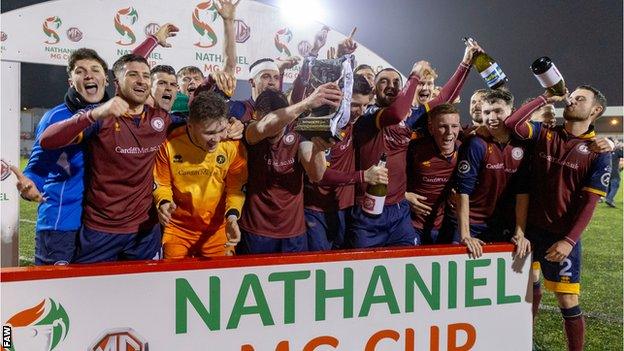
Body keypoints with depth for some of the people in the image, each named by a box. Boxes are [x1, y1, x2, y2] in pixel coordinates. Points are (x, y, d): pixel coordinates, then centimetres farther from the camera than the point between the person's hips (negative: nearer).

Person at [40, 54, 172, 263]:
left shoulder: (162, 118, 3)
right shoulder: (101, 119, -9)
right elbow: (47, 141, -23)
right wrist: (95, 114, -35)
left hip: (146, 230, 3)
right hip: (100, 230, -3)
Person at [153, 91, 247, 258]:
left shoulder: (233, 144, -15)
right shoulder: (170, 144, -16)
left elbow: (236, 188, -8)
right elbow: (162, 184, -3)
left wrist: (232, 216, -24)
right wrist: (164, 203, -23)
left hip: (218, 229, 1)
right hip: (178, 229, 0)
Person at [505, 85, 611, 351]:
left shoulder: (598, 152, -5)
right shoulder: (545, 134, 3)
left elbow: (588, 203, -9)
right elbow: (513, 124, -12)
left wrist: (569, 240, -16)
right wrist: (545, 98, -6)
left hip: (562, 236, -3)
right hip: (530, 228, 3)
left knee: (567, 301, -1)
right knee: (529, 287, 16)